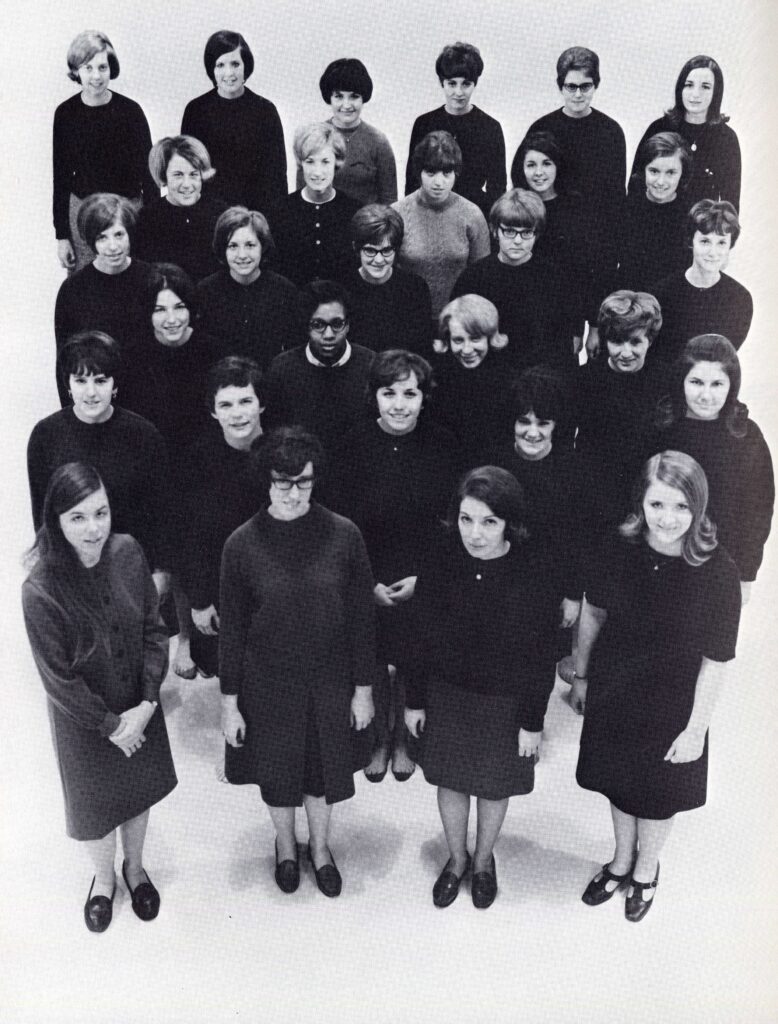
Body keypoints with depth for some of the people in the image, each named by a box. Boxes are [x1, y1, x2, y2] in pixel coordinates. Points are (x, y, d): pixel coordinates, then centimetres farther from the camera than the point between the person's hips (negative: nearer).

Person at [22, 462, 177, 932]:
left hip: (140, 707, 3)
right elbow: (58, 678, -20)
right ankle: (104, 877, 51)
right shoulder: (41, 591, -29)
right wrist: (110, 725, -12)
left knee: (139, 790, 24)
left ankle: (135, 867, 53)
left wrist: (147, 704, -12)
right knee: (95, 803, 21)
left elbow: (154, 628, -8)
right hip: (84, 721, -3)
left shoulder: (128, 552, -18)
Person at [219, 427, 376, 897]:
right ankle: (286, 845, 50)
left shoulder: (344, 536, -14)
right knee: (277, 771, 19)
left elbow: (362, 618, -6)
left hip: (331, 682, 0)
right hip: (268, 684, 0)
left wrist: (363, 688, -2)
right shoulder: (242, 544, -14)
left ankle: (321, 847, 48)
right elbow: (231, 629, -6)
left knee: (324, 769, 19)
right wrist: (230, 703, -2)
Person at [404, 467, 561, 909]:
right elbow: (422, 639, -3)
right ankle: (457, 859, 45)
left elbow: (542, 657, -12)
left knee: (495, 786, 18)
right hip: (447, 694, 2)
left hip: (505, 702, -2)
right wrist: (416, 701, 3)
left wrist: (533, 721, -7)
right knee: (450, 781, 18)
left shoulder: (536, 574, -22)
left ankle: (484, 860, 47)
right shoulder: (440, 564, -15)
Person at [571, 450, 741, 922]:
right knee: (619, 783, 23)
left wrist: (696, 728, -11)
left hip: (671, 708, -2)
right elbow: (593, 614, 0)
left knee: (658, 795, 21)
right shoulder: (618, 550, -17)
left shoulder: (717, 571, -24)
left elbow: (716, 661, -16)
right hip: (611, 695, 2)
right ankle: (622, 861, 52)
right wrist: (581, 675, 8)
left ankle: (646, 870, 51)